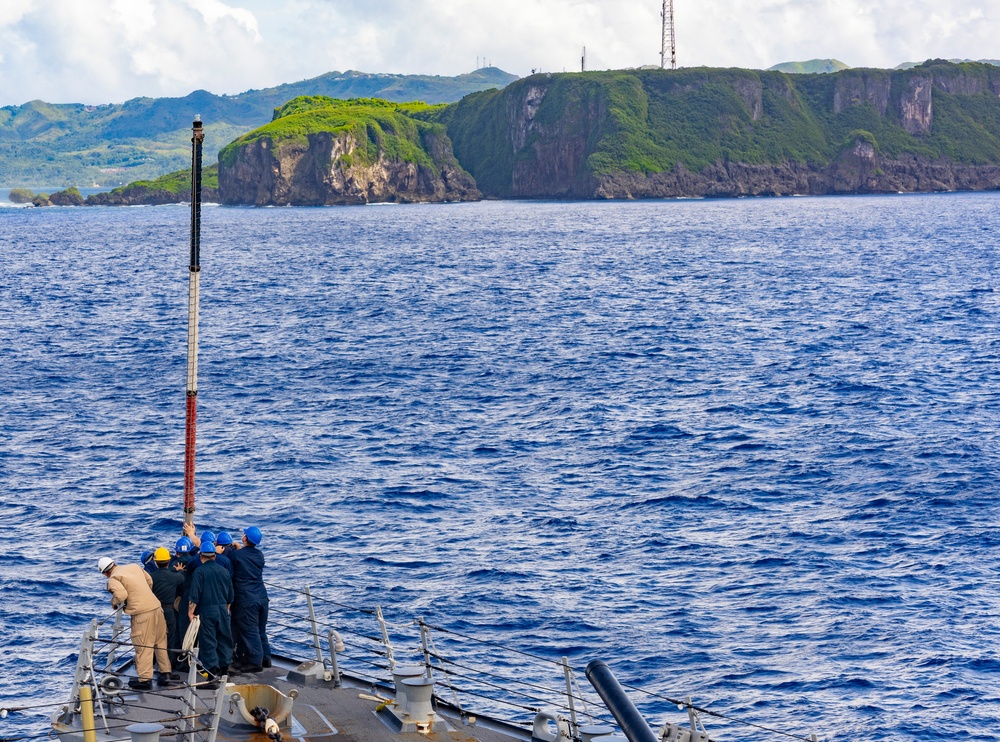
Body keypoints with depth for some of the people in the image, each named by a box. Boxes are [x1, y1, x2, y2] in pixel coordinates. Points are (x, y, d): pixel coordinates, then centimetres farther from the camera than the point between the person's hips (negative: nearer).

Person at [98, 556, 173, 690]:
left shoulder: (113, 579, -6)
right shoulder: (135, 567, 14)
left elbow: (121, 594, -21)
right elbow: (150, 581, 20)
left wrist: (114, 603, -1)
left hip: (141, 614, -7)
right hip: (156, 607, 7)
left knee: (143, 646, 0)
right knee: (161, 643, 16)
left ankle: (145, 679, 3)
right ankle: (165, 673, 23)